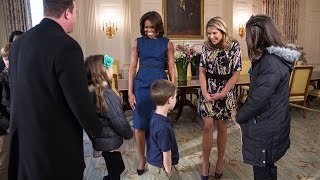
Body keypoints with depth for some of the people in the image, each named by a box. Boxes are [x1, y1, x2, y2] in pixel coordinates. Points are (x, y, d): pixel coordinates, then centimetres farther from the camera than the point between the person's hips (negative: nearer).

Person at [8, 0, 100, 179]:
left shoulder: (19, 42, 3)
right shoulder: (66, 46, -23)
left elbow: (17, 90, 10)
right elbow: (80, 100, -22)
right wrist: (95, 133, -5)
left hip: (23, 136, 7)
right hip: (58, 141, -7)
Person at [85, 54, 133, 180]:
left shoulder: (90, 92, -2)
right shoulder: (107, 94, -28)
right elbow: (119, 121, -22)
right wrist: (129, 134, -4)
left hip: (101, 140, 8)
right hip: (110, 142, -8)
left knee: (118, 167, 25)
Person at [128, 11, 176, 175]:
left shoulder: (167, 43, 3)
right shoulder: (137, 42, 4)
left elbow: (171, 68, 4)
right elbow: (132, 67, 2)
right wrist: (130, 92, -2)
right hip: (141, 86, 1)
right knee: (139, 126, 3)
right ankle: (142, 158, 23)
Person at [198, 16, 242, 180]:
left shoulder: (234, 46, -7)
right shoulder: (206, 46, 1)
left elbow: (236, 73, -7)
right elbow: (202, 71, 2)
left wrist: (222, 93, -12)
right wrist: (204, 92, -8)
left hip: (226, 91, -1)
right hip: (208, 91, 2)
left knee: (222, 128, 8)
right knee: (208, 127, 0)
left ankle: (220, 162, 26)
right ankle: (205, 163, 15)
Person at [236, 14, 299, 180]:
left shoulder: (271, 63, -25)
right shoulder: (270, 57, 7)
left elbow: (258, 98, -26)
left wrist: (240, 117, -10)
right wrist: (244, 114, 10)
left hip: (266, 128, -9)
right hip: (269, 124, 9)